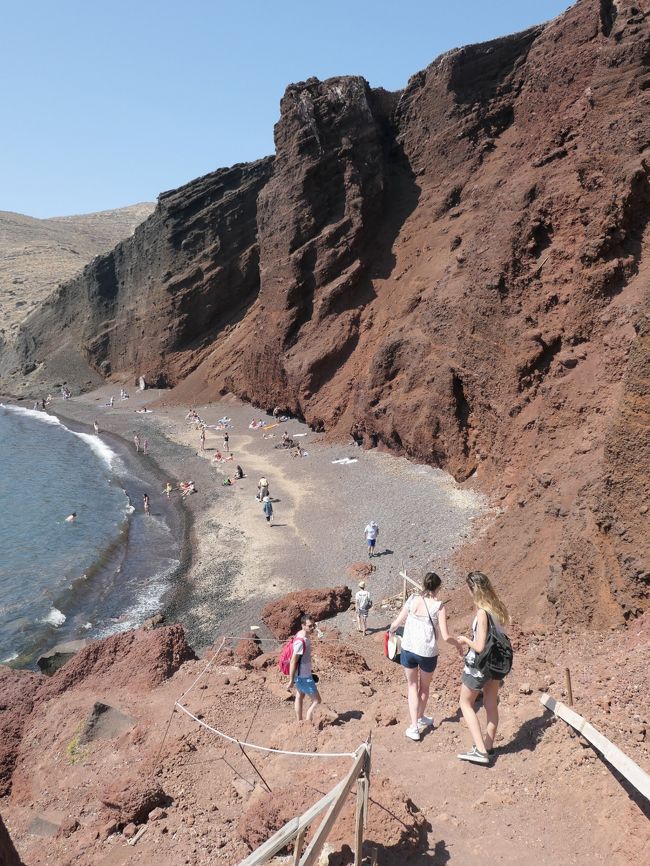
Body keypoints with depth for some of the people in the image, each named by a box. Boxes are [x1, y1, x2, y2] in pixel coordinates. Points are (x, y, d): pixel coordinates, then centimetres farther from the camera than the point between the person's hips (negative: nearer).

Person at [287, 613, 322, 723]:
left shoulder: (306, 635, 0)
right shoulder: (300, 641, -30)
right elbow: (293, 662, -25)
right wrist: (291, 681, -20)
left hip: (305, 673, 9)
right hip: (303, 676, -9)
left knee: (299, 697, 21)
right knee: (316, 700, 1)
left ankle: (299, 722, 35)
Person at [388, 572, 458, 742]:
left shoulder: (412, 600, -3)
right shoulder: (438, 606, -10)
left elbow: (396, 623, 1)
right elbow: (445, 636, -12)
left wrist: (391, 630, 23)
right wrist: (457, 643, 8)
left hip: (407, 650, 2)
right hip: (427, 653, -1)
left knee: (412, 686, 20)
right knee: (424, 687, 25)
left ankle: (414, 727, 14)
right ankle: (420, 718, 44)